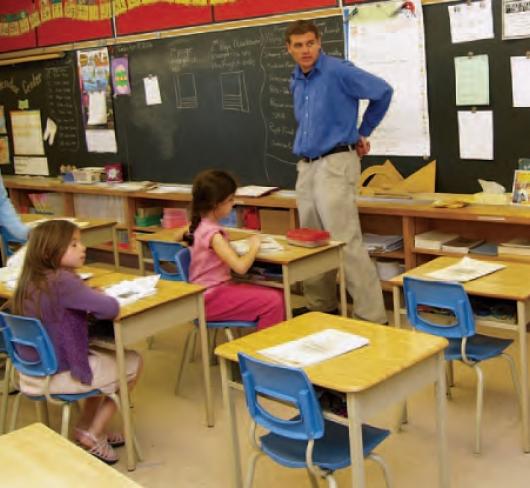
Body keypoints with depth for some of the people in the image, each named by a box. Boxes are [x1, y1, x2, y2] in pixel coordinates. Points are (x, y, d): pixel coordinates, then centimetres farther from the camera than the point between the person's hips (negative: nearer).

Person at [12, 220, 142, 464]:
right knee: (133, 363, 11)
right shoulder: (62, 281, -25)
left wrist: (86, 296, 1)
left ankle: (86, 426, 32)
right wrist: (95, 297, -9)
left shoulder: (31, 279, 1)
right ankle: (93, 435, 17)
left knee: (105, 358, 30)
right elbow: (111, 308, -30)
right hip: (59, 374, -8)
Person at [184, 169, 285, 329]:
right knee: (273, 303, -20)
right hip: (210, 299, -9)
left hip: (213, 290, 9)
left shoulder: (200, 225, 7)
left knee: (278, 296, 3)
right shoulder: (212, 233, -21)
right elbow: (240, 267, -29)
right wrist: (254, 246, -9)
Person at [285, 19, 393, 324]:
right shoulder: (297, 81, 14)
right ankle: (320, 307, 26)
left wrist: (363, 132, 3)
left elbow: (383, 92, -7)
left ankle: (372, 317, -6)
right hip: (306, 167, 8)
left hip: (335, 164, -8)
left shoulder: (338, 71, -10)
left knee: (346, 243, -11)